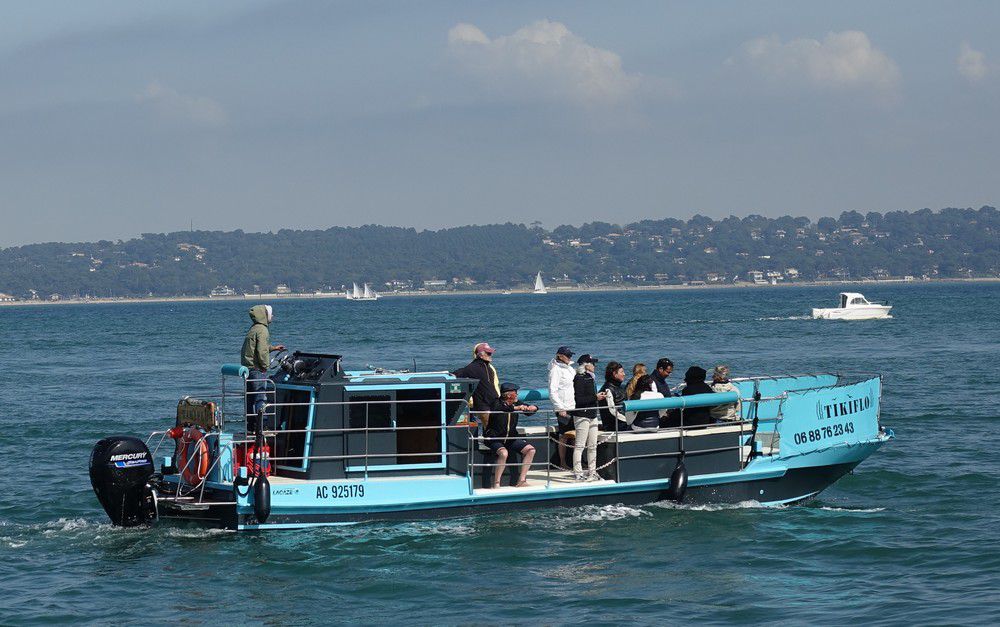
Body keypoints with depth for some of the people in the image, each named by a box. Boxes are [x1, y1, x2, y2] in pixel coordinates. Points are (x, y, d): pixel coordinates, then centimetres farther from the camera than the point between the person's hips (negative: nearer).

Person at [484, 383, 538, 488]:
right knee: (504, 453, -35)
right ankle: (496, 484, -25)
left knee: (530, 450, -6)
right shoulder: (497, 403, -11)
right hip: (494, 439, -7)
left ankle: (521, 481, -5)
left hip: (510, 438, 7)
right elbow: (498, 408, -35)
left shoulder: (515, 404, 7)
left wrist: (532, 408, -11)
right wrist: (516, 408, -41)